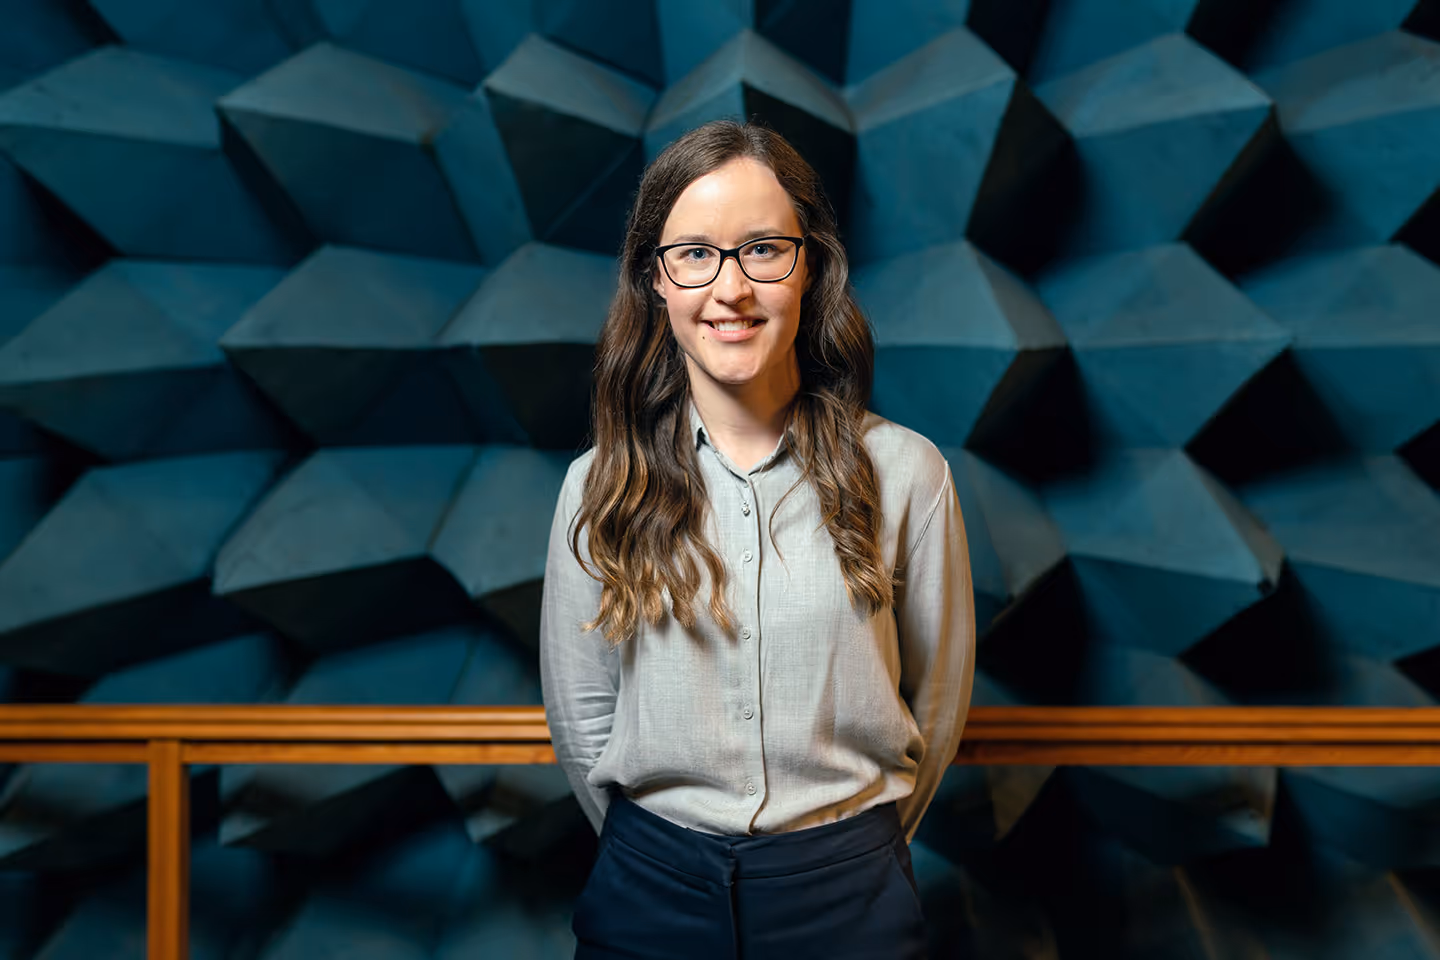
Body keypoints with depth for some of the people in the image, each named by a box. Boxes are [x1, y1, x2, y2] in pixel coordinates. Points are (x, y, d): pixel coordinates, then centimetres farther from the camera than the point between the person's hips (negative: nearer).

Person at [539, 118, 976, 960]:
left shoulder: (903, 473, -11)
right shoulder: (601, 486, -7)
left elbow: (937, 703, -1)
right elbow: (579, 717, 1)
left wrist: (851, 853, 6)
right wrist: (663, 855, 5)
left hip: (849, 891, 0)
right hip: (649, 892, 1)